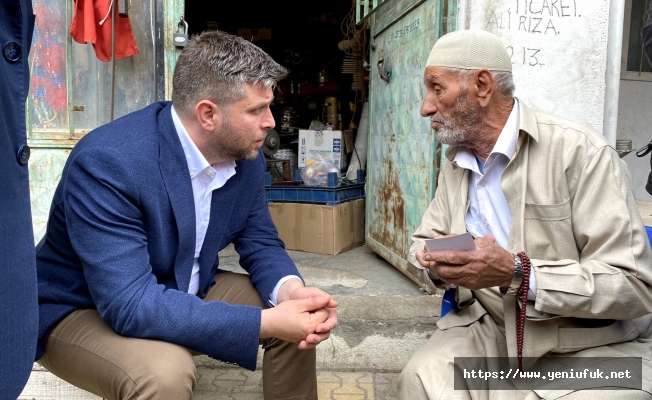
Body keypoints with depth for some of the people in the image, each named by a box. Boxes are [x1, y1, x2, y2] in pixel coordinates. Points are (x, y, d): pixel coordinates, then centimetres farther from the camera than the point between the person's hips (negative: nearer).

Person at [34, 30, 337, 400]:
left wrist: (290, 289, -23)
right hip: (82, 310, -6)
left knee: (303, 318, -4)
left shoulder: (246, 155, -10)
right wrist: (267, 322, -37)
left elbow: (260, 241, 0)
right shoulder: (106, 163, -32)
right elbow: (130, 304, -36)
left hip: (183, 293, 6)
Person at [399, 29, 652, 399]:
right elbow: (424, 240, 13)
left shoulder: (580, 151, -15)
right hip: (491, 327, 4)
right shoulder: (455, 165, 6)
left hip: (591, 342, -3)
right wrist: (436, 258, -10)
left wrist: (518, 274, -29)